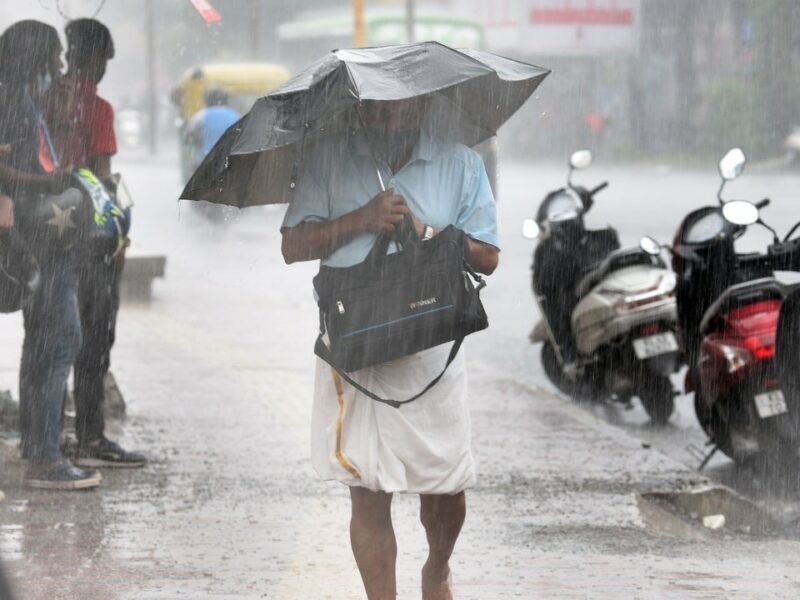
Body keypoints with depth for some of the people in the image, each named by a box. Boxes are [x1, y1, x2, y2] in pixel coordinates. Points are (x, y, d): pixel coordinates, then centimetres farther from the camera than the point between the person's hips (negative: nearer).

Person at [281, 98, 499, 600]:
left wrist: (425, 233, -11)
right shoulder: (327, 160, 6)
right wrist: (361, 220, -13)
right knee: (368, 492, -2)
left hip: (433, 348, 1)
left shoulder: (461, 164, 6)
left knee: (445, 486, 6)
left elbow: (487, 256, 4)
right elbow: (294, 246, 0)